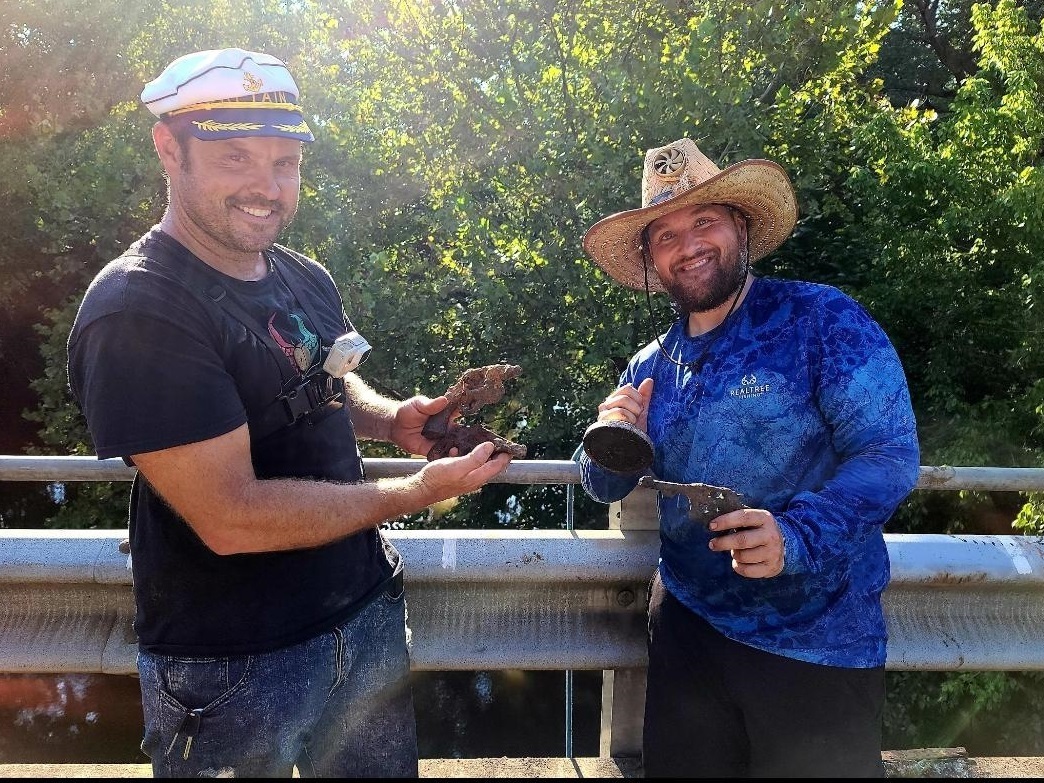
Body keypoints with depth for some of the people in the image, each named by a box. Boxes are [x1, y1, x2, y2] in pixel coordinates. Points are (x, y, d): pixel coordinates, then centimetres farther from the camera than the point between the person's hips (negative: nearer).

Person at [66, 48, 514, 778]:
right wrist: (416, 491, -19)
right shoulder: (136, 312, -22)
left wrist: (394, 420, -4)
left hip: (369, 612, 7)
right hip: (233, 666, -6)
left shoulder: (306, 278, 2)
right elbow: (231, 518, -26)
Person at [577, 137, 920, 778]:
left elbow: (890, 453, -17)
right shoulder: (650, 368, 4)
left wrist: (796, 534, -34)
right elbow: (607, 488, 10)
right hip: (687, 628, 5)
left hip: (818, 640, -4)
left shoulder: (822, 320, -11)